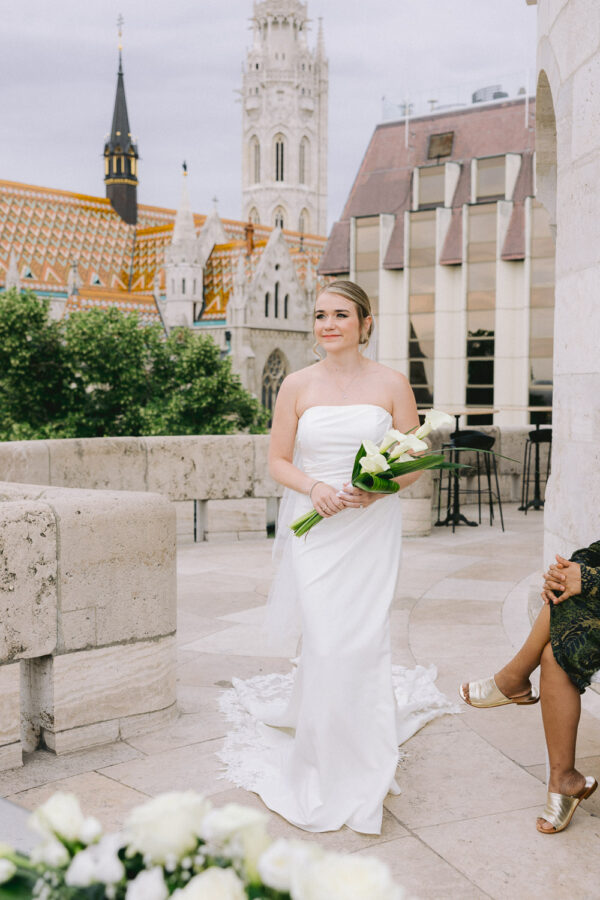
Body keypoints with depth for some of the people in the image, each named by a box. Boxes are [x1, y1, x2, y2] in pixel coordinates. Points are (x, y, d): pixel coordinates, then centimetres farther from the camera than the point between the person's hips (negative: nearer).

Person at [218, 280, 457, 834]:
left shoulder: (391, 384, 2)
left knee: (362, 638, -3)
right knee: (325, 642, -5)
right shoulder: (297, 386, 4)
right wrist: (314, 487, -14)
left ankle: (361, 767, 19)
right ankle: (330, 766, 17)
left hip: (372, 528, 0)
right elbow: (278, 461, 6)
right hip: (314, 527, 1)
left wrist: (377, 489, -15)